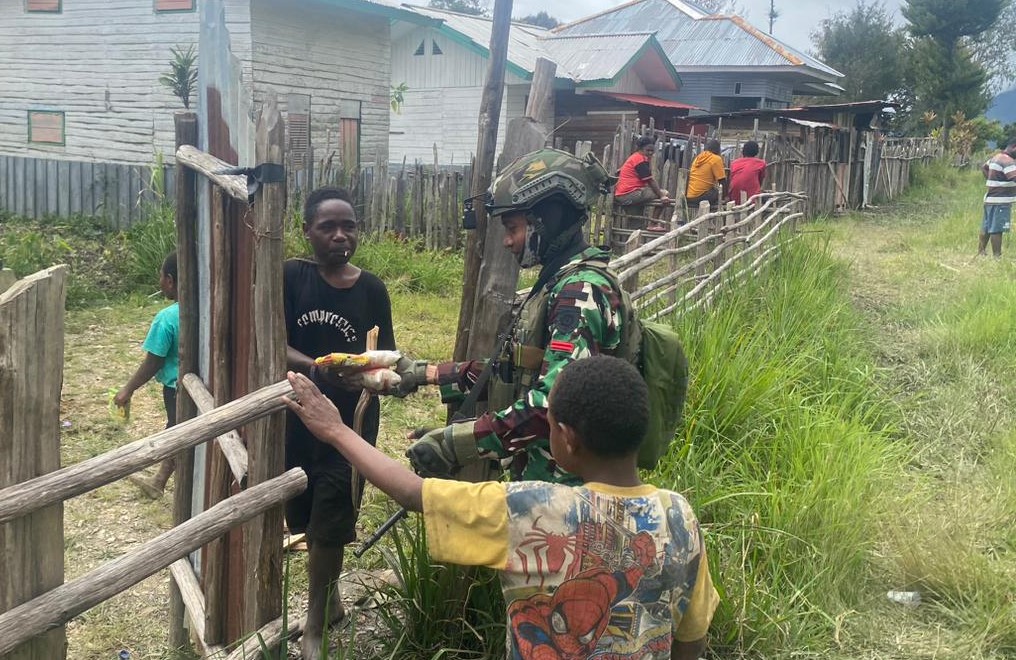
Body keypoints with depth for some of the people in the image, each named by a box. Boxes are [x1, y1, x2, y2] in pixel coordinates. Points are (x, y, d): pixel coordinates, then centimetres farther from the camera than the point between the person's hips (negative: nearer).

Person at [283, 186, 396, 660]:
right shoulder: (291, 277, -7)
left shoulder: (372, 289, -4)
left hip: (350, 422, -1)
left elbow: (386, 355, 2)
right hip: (297, 417, 1)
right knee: (307, 518, 16)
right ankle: (329, 601, 41)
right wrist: (316, 368, -32)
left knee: (330, 525, 5)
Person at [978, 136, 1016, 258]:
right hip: (1001, 201, -10)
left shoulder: (996, 157, 14)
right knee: (997, 229, -7)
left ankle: (981, 253, 19)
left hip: (990, 198, 10)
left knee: (986, 227, 13)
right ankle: (997, 256, -5)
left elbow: (984, 168, 31)